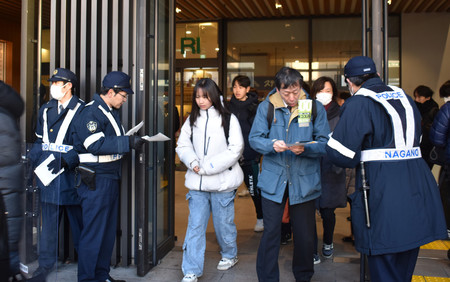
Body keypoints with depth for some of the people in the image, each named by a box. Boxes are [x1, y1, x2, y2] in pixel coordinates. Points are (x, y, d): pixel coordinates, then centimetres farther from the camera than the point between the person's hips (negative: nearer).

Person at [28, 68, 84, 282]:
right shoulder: (46, 109, 14)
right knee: (48, 221, 11)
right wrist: (34, 158, 7)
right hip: (47, 174, 5)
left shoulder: (81, 110, -6)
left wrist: (66, 161, -21)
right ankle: (45, 265, 23)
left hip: (71, 174, -5)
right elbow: (40, 139, 21)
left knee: (78, 219, 5)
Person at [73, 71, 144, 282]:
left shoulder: (112, 111, 16)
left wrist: (132, 140, 6)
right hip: (96, 181, -10)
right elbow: (96, 145, -25)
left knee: (108, 230, 16)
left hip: (111, 178, 10)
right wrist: (128, 142, -26)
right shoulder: (90, 112, -15)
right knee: (93, 232, -3)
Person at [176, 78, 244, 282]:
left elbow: (235, 149, -11)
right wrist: (193, 162, -11)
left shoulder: (228, 119, -5)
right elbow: (183, 145, 9)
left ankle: (229, 255, 37)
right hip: (197, 182, 3)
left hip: (222, 181, -3)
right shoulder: (192, 120, 9)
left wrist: (207, 167, -14)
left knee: (223, 223, 11)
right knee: (195, 225, 2)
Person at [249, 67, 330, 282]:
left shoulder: (315, 108, -2)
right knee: (270, 232, 4)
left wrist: (305, 148, -23)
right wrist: (272, 145, -22)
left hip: (304, 181, 1)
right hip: (273, 180, 0)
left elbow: (324, 142, -5)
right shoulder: (266, 107, -1)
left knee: (305, 235, 12)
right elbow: (254, 138, -2)